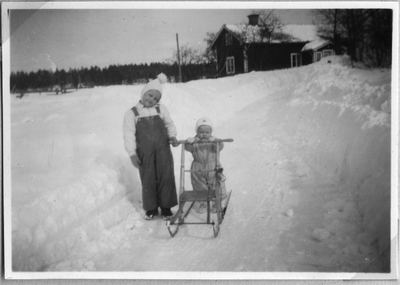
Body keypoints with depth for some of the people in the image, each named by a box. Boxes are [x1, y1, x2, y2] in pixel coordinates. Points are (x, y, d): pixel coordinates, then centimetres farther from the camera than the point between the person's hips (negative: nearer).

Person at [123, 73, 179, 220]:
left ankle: (166, 207, 16)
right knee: (148, 180, 7)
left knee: (166, 178, 3)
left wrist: (172, 136, -6)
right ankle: (151, 208, 21)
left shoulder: (161, 109, 5)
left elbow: (169, 124, 13)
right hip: (145, 153, -1)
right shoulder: (132, 113, -1)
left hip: (163, 150, 1)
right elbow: (129, 135, -3)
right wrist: (132, 153, -8)